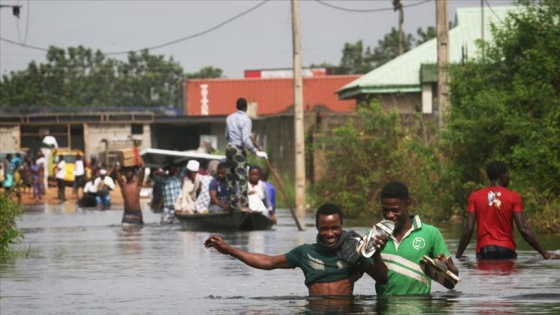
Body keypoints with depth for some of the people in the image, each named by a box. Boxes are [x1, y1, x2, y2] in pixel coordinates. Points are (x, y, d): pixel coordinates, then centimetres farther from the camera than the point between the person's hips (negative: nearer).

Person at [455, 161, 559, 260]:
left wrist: (458, 254, 6)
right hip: (506, 250, -1)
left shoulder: (475, 197, 4)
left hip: (484, 250, 1)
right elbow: (523, 229, -7)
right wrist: (544, 253, -3)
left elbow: (469, 228, -2)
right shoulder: (513, 197, 0)